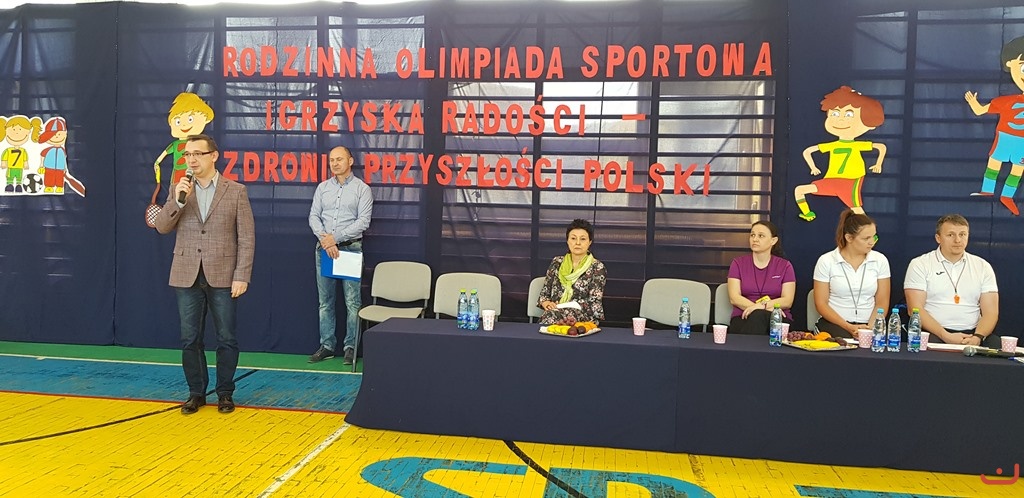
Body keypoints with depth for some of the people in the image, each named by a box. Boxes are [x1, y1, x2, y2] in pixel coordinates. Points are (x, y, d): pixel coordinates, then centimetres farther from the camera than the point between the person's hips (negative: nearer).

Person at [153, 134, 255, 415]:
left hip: (222, 277, -3)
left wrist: (242, 276, -10)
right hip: (187, 277, 3)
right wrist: (178, 200, -14)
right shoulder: (179, 191, 9)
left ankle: (225, 393, 18)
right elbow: (161, 227, 1)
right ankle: (196, 392, 22)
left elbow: (246, 238, -3)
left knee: (226, 339, 5)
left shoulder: (236, 191, -1)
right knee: (190, 339, 8)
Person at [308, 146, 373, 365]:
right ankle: (327, 345, 15)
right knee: (325, 300, 8)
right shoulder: (323, 188, 11)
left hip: (350, 248, -4)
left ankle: (350, 346, 3)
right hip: (324, 248, 4)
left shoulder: (362, 189, 0)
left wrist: (335, 237, -12)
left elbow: (363, 221, -7)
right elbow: (313, 216, 6)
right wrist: (325, 240, -10)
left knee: (352, 301, -4)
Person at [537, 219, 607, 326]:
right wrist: (546, 304, -9)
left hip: (583, 320, -3)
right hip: (555, 312, 3)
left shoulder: (597, 267, 1)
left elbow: (594, 304, -6)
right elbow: (544, 293, 16)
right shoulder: (557, 262, 13)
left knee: (551, 316, -35)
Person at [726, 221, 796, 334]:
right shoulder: (738, 263, 10)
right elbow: (734, 298, -2)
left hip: (777, 318, 0)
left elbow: (787, 301, 1)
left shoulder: (785, 266, 11)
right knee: (757, 316, -37)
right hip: (744, 318, 0)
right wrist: (766, 308, -17)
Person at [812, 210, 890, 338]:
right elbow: (821, 303, -2)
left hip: (868, 324, 2)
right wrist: (848, 327, -13)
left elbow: (882, 302, 5)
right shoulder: (826, 261, -3)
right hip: (834, 323, -2)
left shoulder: (880, 260, 4)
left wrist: (870, 327, -13)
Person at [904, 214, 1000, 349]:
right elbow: (916, 309, -6)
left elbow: (990, 312, 7)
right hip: (933, 333, -3)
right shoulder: (920, 265, 3)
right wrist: (946, 336, -18)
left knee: (996, 344, -28)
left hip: (972, 333, 3)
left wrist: (978, 337, -14)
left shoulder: (983, 267, 13)